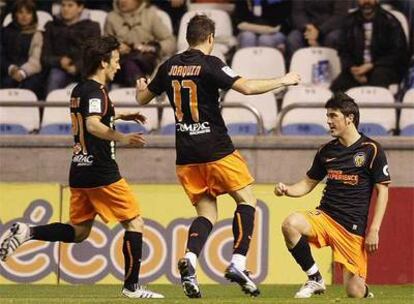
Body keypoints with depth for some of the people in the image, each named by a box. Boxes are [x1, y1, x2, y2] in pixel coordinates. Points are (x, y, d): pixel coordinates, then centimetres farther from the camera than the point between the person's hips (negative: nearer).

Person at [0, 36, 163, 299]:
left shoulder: (80, 90, 14)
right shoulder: (96, 92, -14)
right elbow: (93, 125, -32)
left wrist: (121, 116, 36)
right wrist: (121, 138, -45)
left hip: (79, 172, 9)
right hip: (101, 171, -9)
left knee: (78, 231, 15)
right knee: (135, 222, 0)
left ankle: (27, 233, -2)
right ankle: (132, 285, -1)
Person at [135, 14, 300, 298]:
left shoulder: (170, 66, 7)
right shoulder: (209, 64, -10)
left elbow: (143, 98, 20)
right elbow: (246, 87, -19)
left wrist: (141, 88, 45)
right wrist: (283, 81, -6)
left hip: (186, 155, 6)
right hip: (216, 150, -6)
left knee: (207, 213, 10)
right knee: (247, 200, 6)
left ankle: (189, 259, -17)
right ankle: (238, 263, -10)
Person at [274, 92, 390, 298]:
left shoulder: (371, 150, -4)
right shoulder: (326, 151, 10)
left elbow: (382, 191, -2)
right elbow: (308, 184, 20)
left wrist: (374, 230, -9)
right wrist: (287, 190, -2)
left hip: (354, 227, -4)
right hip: (324, 217, 4)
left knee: (355, 292, -9)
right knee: (290, 224, -29)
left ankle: (364, 291, 32)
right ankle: (315, 280, -12)